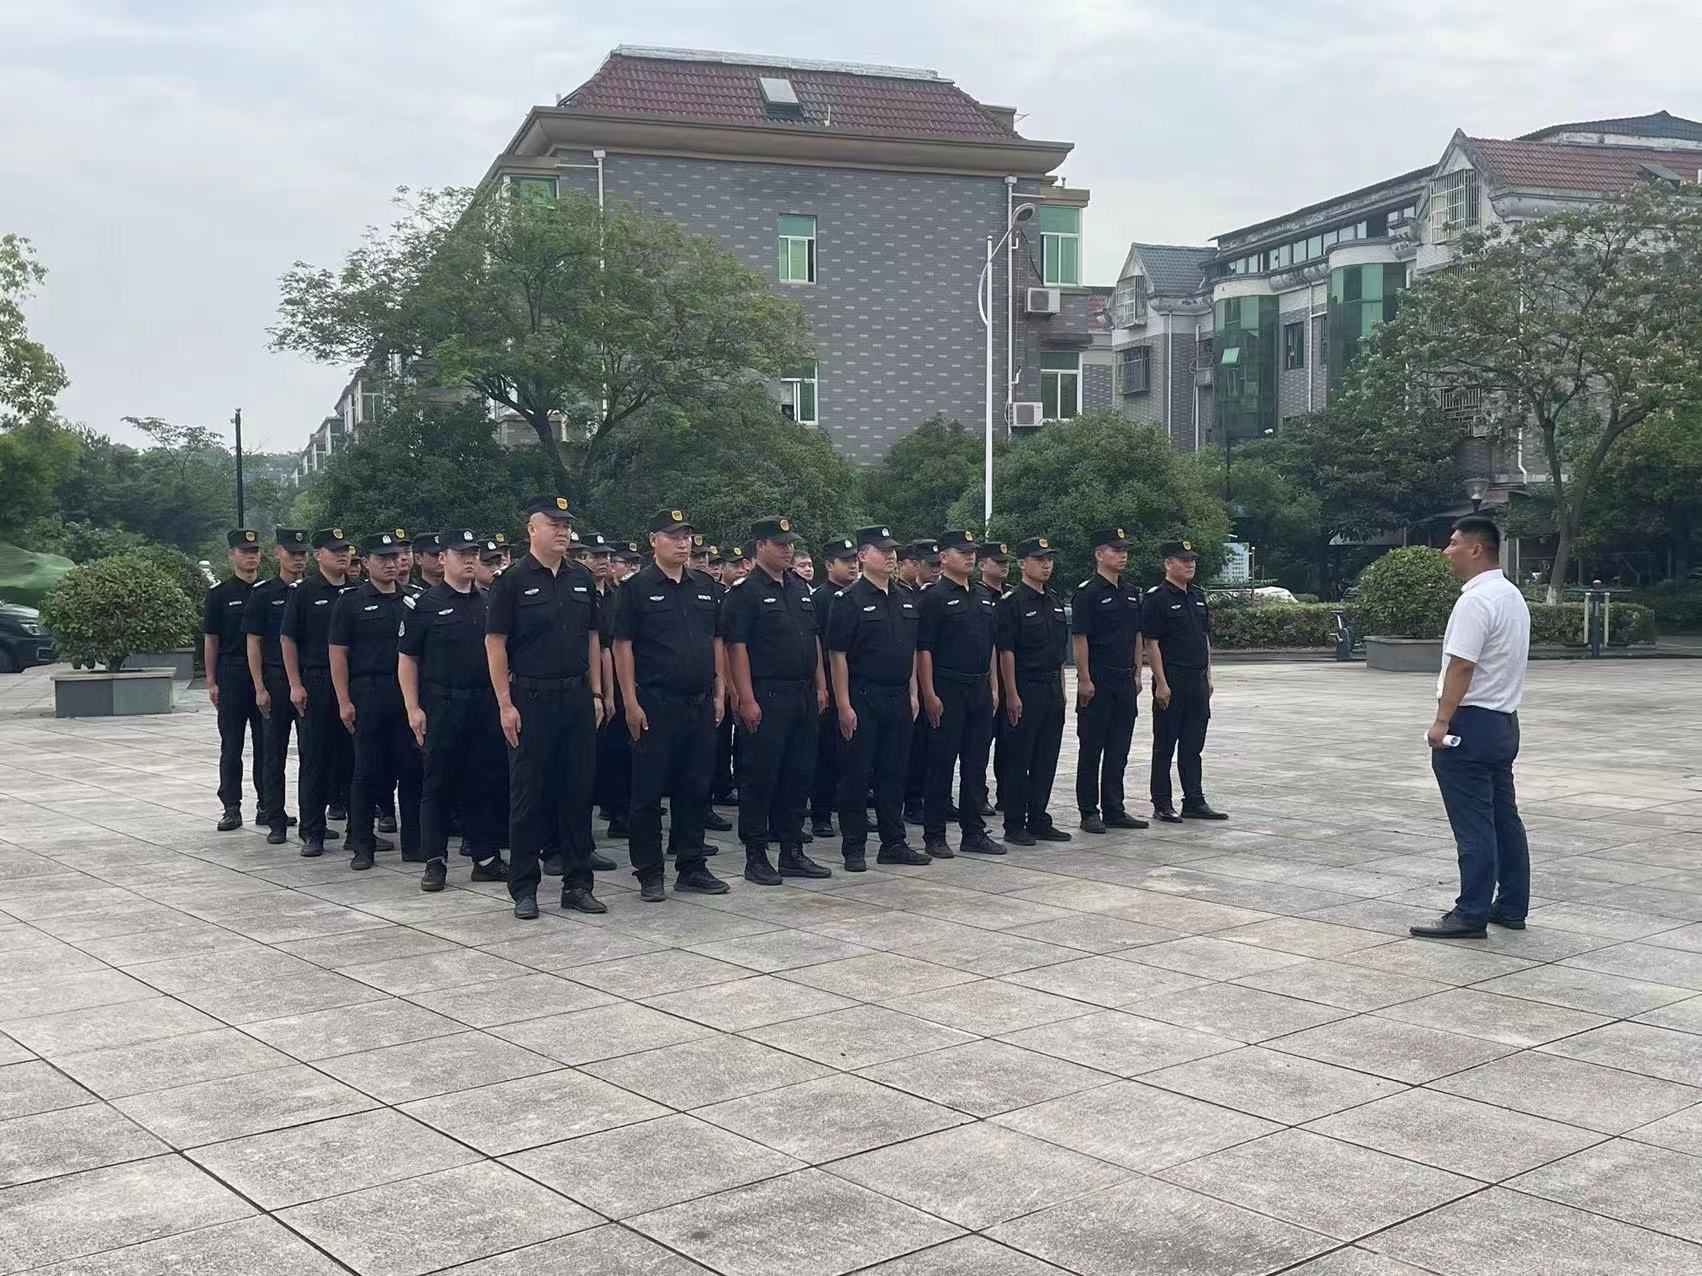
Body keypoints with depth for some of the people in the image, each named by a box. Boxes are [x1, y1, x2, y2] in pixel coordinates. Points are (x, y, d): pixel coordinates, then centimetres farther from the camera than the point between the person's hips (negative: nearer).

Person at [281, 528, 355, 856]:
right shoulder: (303, 591, 0)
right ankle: (312, 832, 6)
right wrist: (295, 685, -8)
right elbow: (287, 639, -2)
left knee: (351, 755, 6)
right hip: (314, 684, -3)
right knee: (314, 758, 1)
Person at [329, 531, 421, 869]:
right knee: (367, 771, 1)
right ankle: (362, 845, 9)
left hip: (408, 695, 3)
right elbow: (338, 654, -2)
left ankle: (413, 843, 12)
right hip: (368, 695, -3)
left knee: (411, 768, 3)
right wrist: (344, 701, -9)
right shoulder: (350, 603, 2)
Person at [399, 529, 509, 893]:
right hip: (441, 708, -4)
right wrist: (413, 708, -10)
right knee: (438, 785, 2)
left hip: (485, 708, 4)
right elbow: (407, 658, -3)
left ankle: (486, 858, 16)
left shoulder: (488, 603, 11)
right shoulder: (425, 604, -2)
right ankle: (435, 862, 9)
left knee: (484, 783, 8)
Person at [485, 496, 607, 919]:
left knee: (579, 789, 7)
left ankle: (577, 884, 16)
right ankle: (523, 888, 11)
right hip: (531, 699, -5)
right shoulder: (513, 580, -5)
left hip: (577, 697, 5)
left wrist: (596, 693, 9)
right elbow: (495, 643, -7)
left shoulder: (582, 580, 11)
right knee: (528, 793, 2)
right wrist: (505, 704, -12)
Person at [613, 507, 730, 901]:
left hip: (700, 705, 6)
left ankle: (692, 868, 20)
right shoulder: (637, 588, -4)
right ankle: (649, 875, 8)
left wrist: (719, 694, 10)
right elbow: (622, 646, -7)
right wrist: (631, 703, -12)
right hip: (655, 706, -5)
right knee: (648, 791, 0)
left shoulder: (704, 590, 13)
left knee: (695, 790, 10)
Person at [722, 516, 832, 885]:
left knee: (798, 776, 10)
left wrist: (820, 686, 14)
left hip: (803, 696, 7)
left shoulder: (801, 590, 16)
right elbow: (736, 647, -13)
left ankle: (792, 852, 19)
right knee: (760, 776, -2)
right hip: (767, 698, -7)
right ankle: (755, 856, 5)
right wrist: (747, 699, -18)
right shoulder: (744, 593, -7)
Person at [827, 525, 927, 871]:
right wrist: (844, 705, -15)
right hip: (863, 699, -6)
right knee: (857, 774, 1)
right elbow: (838, 655, -11)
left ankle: (894, 843, 20)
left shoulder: (907, 599, 12)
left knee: (894, 772, 12)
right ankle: (853, 847, 8)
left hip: (899, 697, 6)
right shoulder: (850, 600, -8)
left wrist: (913, 693, 12)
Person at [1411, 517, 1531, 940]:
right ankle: (1511, 907, 21)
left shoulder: (1476, 601, -18)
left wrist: (1442, 721, -21)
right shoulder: (1513, 596, 15)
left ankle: (1471, 914, -4)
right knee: (1504, 818, 14)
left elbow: (1461, 666, -24)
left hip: (1471, 724, -10)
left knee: (1474, 826, -7)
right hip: (1504, 721, 10)